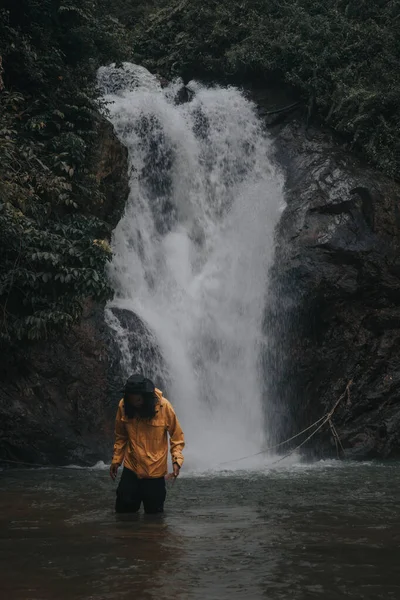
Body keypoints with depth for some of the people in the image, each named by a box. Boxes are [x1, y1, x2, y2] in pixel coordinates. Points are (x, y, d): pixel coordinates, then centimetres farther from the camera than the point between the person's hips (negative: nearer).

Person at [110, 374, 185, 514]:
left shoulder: (163, 406, -16)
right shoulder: (123, 406, -9)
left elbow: (177, 436, -6)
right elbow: (121, 437, 7)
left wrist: (177, 460, -16)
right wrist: (116, 460, 5)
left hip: (155, 470, -2)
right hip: (131, 468, 2)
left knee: (153, 511, 7)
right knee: (123, 509, 7)